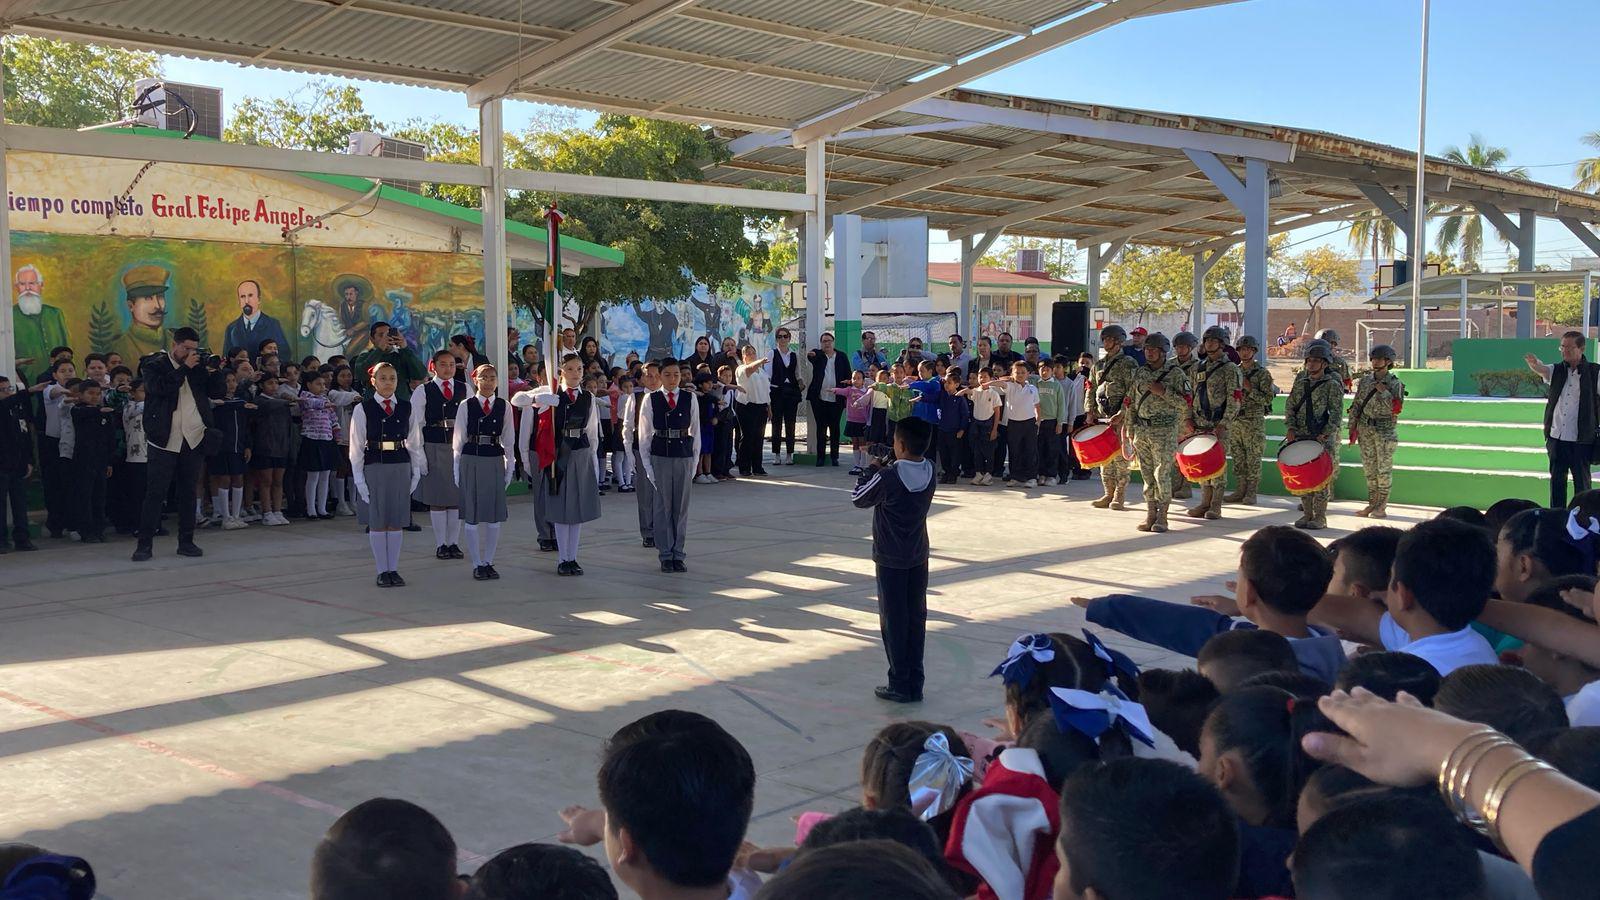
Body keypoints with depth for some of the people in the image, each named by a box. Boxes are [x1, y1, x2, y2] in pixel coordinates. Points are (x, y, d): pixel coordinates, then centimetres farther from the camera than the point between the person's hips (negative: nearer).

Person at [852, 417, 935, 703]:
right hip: (919, 556, 6)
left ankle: (900, 685, 8)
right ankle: (915, 685, 17)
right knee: (916, 619, 11)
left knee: (893, 621, 4)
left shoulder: (887, 476, -21)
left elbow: (858, 499, -6)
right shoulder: (930, 471, -3)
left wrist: (873, 469, 3)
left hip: (891, 559, -6)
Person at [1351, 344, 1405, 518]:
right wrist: (1352, 426, 7)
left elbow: (1395, 408, -15)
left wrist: (1383, 391, -17)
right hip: (1365, 428, 4)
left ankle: (1382, 505, 9)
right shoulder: (1365, 380, 7)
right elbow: (1356, 404, 11)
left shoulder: (1394, 383, -5)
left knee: (1384, 467, 1)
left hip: (1384, 430, -4)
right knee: (1369, 467, 8)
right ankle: (1372, 502, 17)